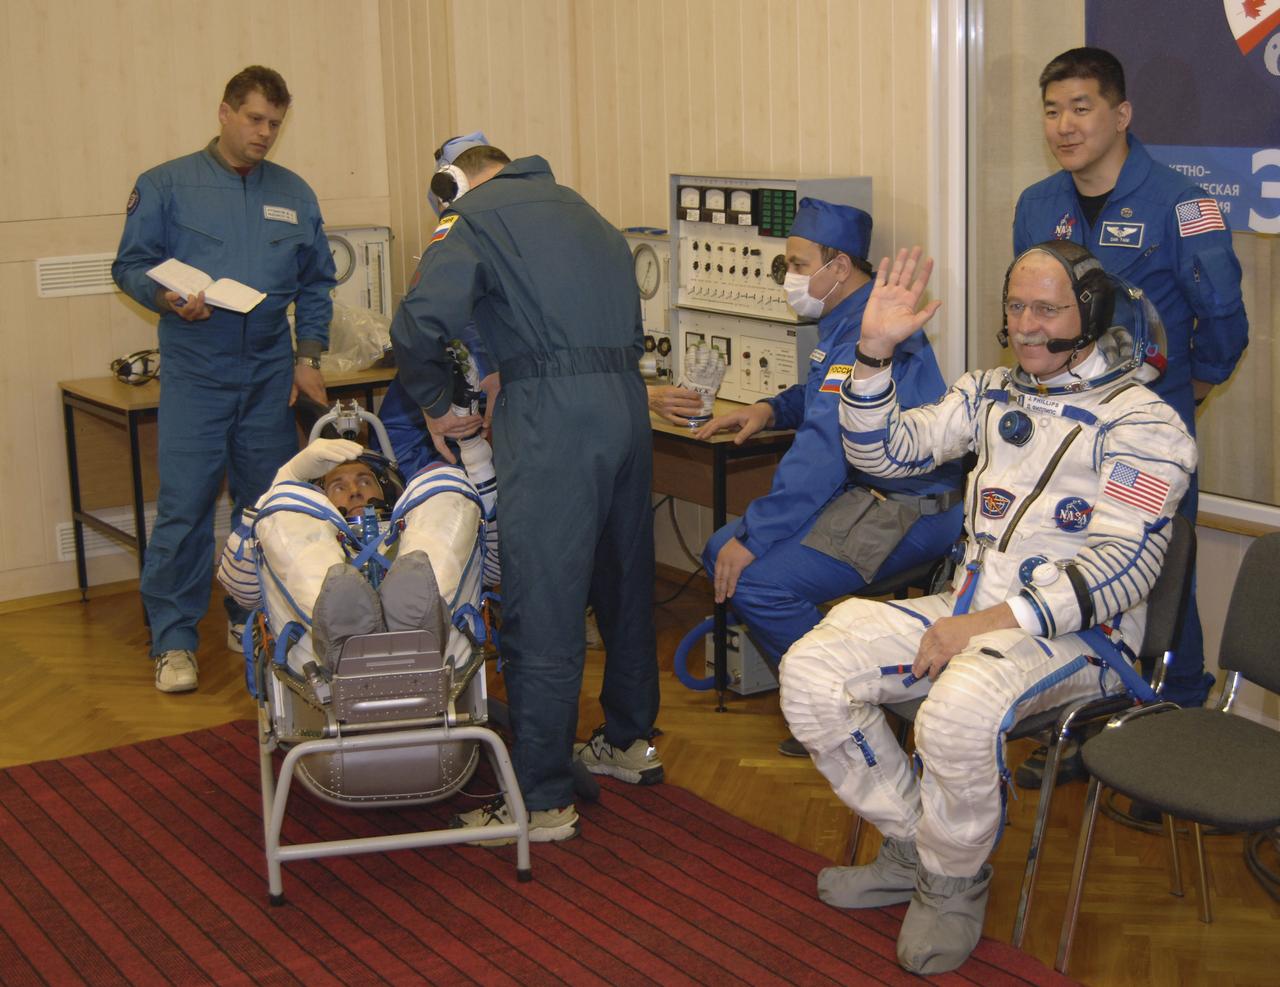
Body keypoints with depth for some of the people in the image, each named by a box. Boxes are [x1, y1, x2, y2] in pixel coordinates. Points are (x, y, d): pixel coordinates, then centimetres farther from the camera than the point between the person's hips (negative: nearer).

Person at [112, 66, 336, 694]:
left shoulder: (294, 195, 13)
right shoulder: (165, 186, 3)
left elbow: (316, 284, 16)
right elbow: (130, 265, 3)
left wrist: (308, 357, 6)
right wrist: (167, 298, -18)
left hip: (271, 373, 4)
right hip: (195, 374, -3)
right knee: (184, 506, -6)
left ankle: (252, 620, 23)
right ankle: (173, 640, 2)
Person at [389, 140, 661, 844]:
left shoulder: (471, 219, 3)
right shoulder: (577, 208, 26)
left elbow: (420, 324, -15)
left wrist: (434, 405, 2)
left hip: (553, 416, -8)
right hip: (628, 400, 8)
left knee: (541, 609, -4)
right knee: (622, 580, 21)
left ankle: (542, 800, 1)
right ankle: (629, 741, 37)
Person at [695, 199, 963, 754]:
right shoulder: (849, 320, 14)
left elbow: (823, 452, -27)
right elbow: (825, 396, 33)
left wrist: (752, 538, -24)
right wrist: (771, 409, 11)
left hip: (906, 511, -11)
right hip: (868, 495, 11)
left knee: (756, 580, -23)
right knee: (723, 551, 4)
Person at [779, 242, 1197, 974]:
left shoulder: (1142, 422, -7)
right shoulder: (992, 394, 14)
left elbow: (1123, 566, -17)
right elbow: (886, 450, 14)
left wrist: (993, 623, -25)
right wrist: (876, 349, -2)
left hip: (1075, 631, -7)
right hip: (971, 609, 7)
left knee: (960, 711, -38)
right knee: (810, 672, -11)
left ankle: (954, 884, -7)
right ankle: (914, 850, 6)